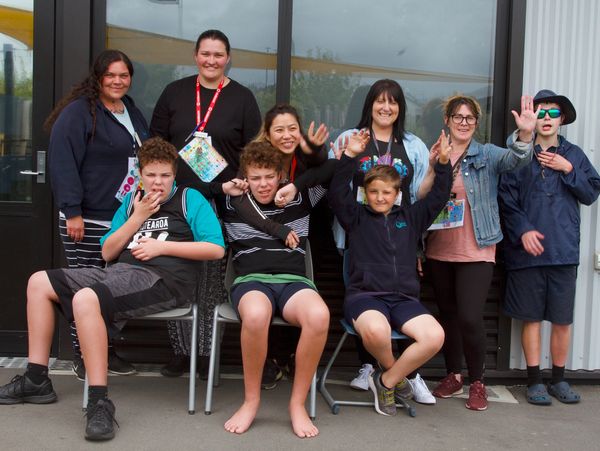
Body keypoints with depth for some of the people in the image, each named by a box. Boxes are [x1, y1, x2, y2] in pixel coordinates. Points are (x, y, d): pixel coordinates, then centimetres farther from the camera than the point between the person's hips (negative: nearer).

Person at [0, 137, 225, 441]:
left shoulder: (190, 199, 6)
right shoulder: (131, 201, 22)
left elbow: (216, 249, -6)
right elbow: (108, 253, 17)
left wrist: (161, 246, -8)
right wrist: (138, 217, 5)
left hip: (162, 279, -7)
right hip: (120, 271, 8)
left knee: (86, 298, -34)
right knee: (39, 282, 2)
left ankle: (100, 402, -30)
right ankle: (36, 380, 6)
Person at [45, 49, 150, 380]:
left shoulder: (133, 114, 16)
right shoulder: (78, 112, -9)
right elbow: (62, 163, -15)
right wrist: (72, 212, -20)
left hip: (126, 219, 7)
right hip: (87, 220, -7)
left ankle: (107, 350, 23)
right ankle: (82, 355, 13)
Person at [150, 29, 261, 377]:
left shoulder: (242, 98, 5)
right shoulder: (175, 93, 10)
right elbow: (156, 144, 11)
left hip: (222, 202, -2)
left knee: (213, 282, 2)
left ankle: (208, 352, 13)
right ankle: (181, 351, 14)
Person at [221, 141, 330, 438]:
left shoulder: (300, 198, 15)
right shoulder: (231, 203, 13)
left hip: (293, 281, 1)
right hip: (251, 280, -1)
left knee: (319, 316, -36)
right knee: (256, 315, -41)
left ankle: (298, 403, -17)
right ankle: (251, 401, -16)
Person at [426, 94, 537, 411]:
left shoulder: (487, 155, 2)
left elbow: (514, 160, -19)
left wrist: (525, 135, -37)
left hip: (476, 251, -3)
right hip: (439, 250, 3)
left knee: (470, 318, -9)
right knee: (448, 315, 13)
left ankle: (477, 382, 11)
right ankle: (453, 376, 30)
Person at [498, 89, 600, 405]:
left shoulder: (574, 155, 10)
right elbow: (507, 199, -4)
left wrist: (568, 169, -5)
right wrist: (523, 230, -14)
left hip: (564, 250, 2)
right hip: (527, 249, -2)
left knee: (562, 319, 7)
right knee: (531, 318, 6)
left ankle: (558, 379, 22)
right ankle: (534, 380, 16)